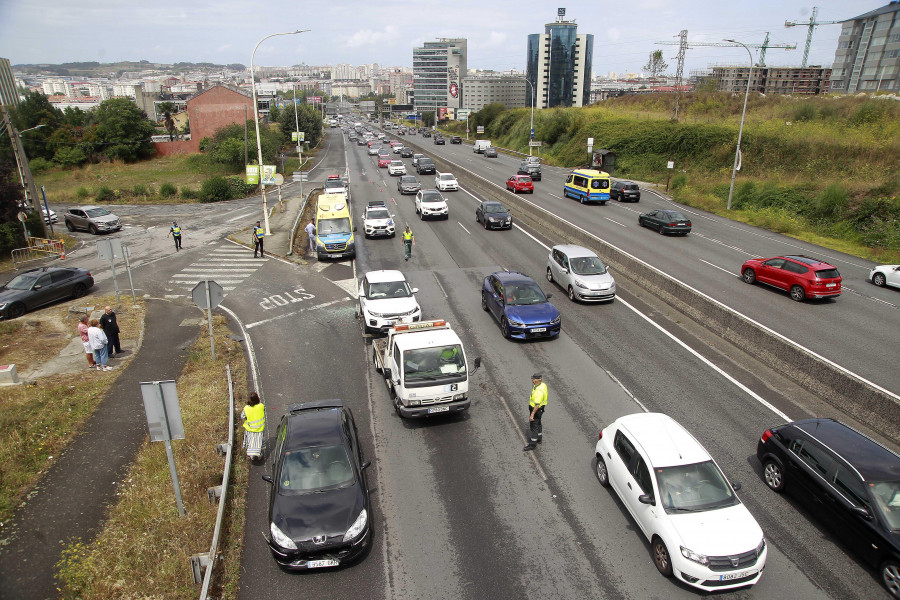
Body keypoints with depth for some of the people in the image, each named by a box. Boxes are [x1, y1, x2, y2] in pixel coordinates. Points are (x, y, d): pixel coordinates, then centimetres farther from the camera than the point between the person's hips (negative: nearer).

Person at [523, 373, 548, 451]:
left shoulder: (538, 391, -35)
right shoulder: (543, 384, -6)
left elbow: (537, 405, -33)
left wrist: (532, 414, -27)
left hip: (537, 409, -10)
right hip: (541, 407, 10)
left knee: (534, 426, 2)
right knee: (538, 423, 25)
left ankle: (533, 444, 14)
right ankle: (539, 438, 42)